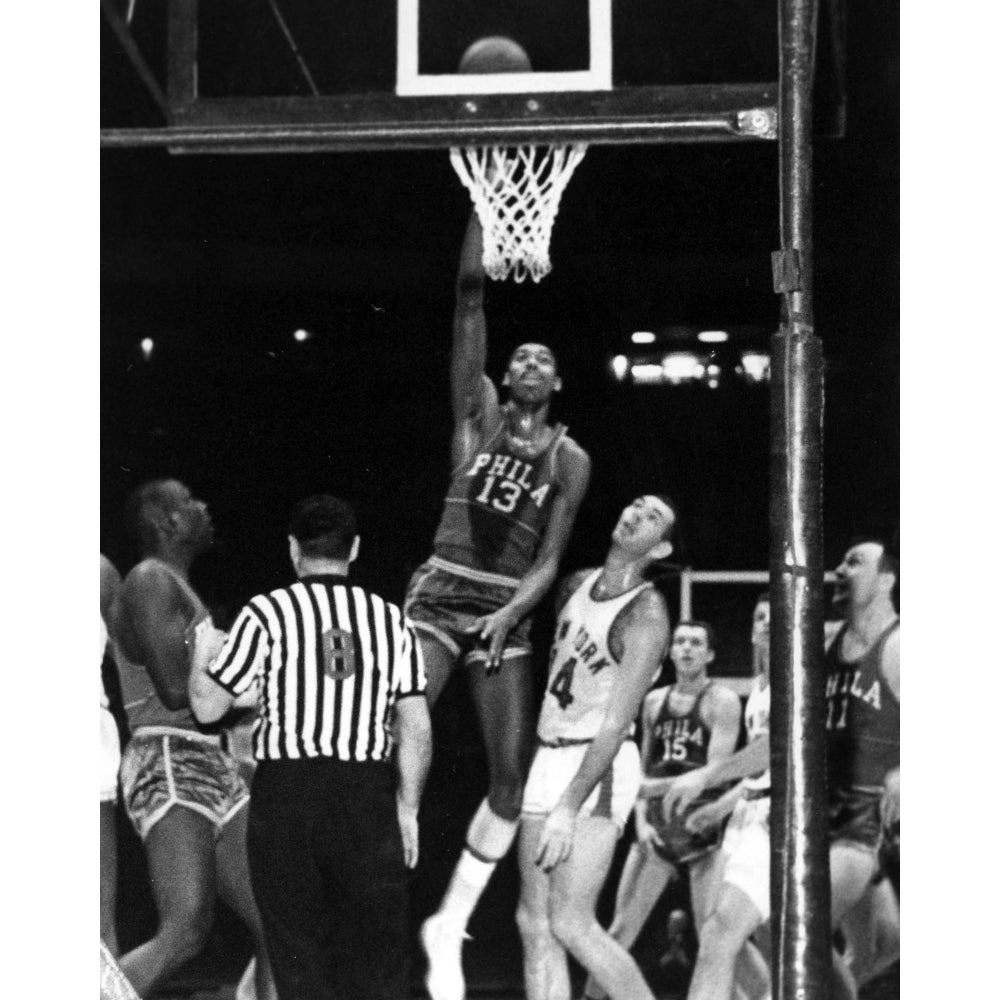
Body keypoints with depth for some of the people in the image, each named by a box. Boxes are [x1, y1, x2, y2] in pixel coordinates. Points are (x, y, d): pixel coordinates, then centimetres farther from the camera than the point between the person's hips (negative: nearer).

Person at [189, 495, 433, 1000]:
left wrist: (202, 653, 18)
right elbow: (416, 728, 4)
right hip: (368, 792, 2)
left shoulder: (267, 613, -3)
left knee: (297, 951, 5)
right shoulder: (390, 618, 6)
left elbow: (207, 706, -2)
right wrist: (406, 808, 13)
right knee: (378, 949, 6)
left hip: (285, 791, -2)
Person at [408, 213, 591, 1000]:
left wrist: (508, 614, -15)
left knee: (513, 772, -1)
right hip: (443, 589, -2)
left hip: (508, 609, 2)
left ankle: (450, 926, 13)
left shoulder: (570, 459, 7)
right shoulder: (478, 412, 5)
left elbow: (549, 561, 3)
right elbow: (469, 298, -4)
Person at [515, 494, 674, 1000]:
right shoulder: (575, 585, 9)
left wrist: (569, 806, -24)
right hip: (548, 754, 8)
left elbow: (617, 721, -19)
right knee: (534, 922, 4)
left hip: (599, 767, -8)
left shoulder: (646, 613, -14)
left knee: (571, 922, -12)